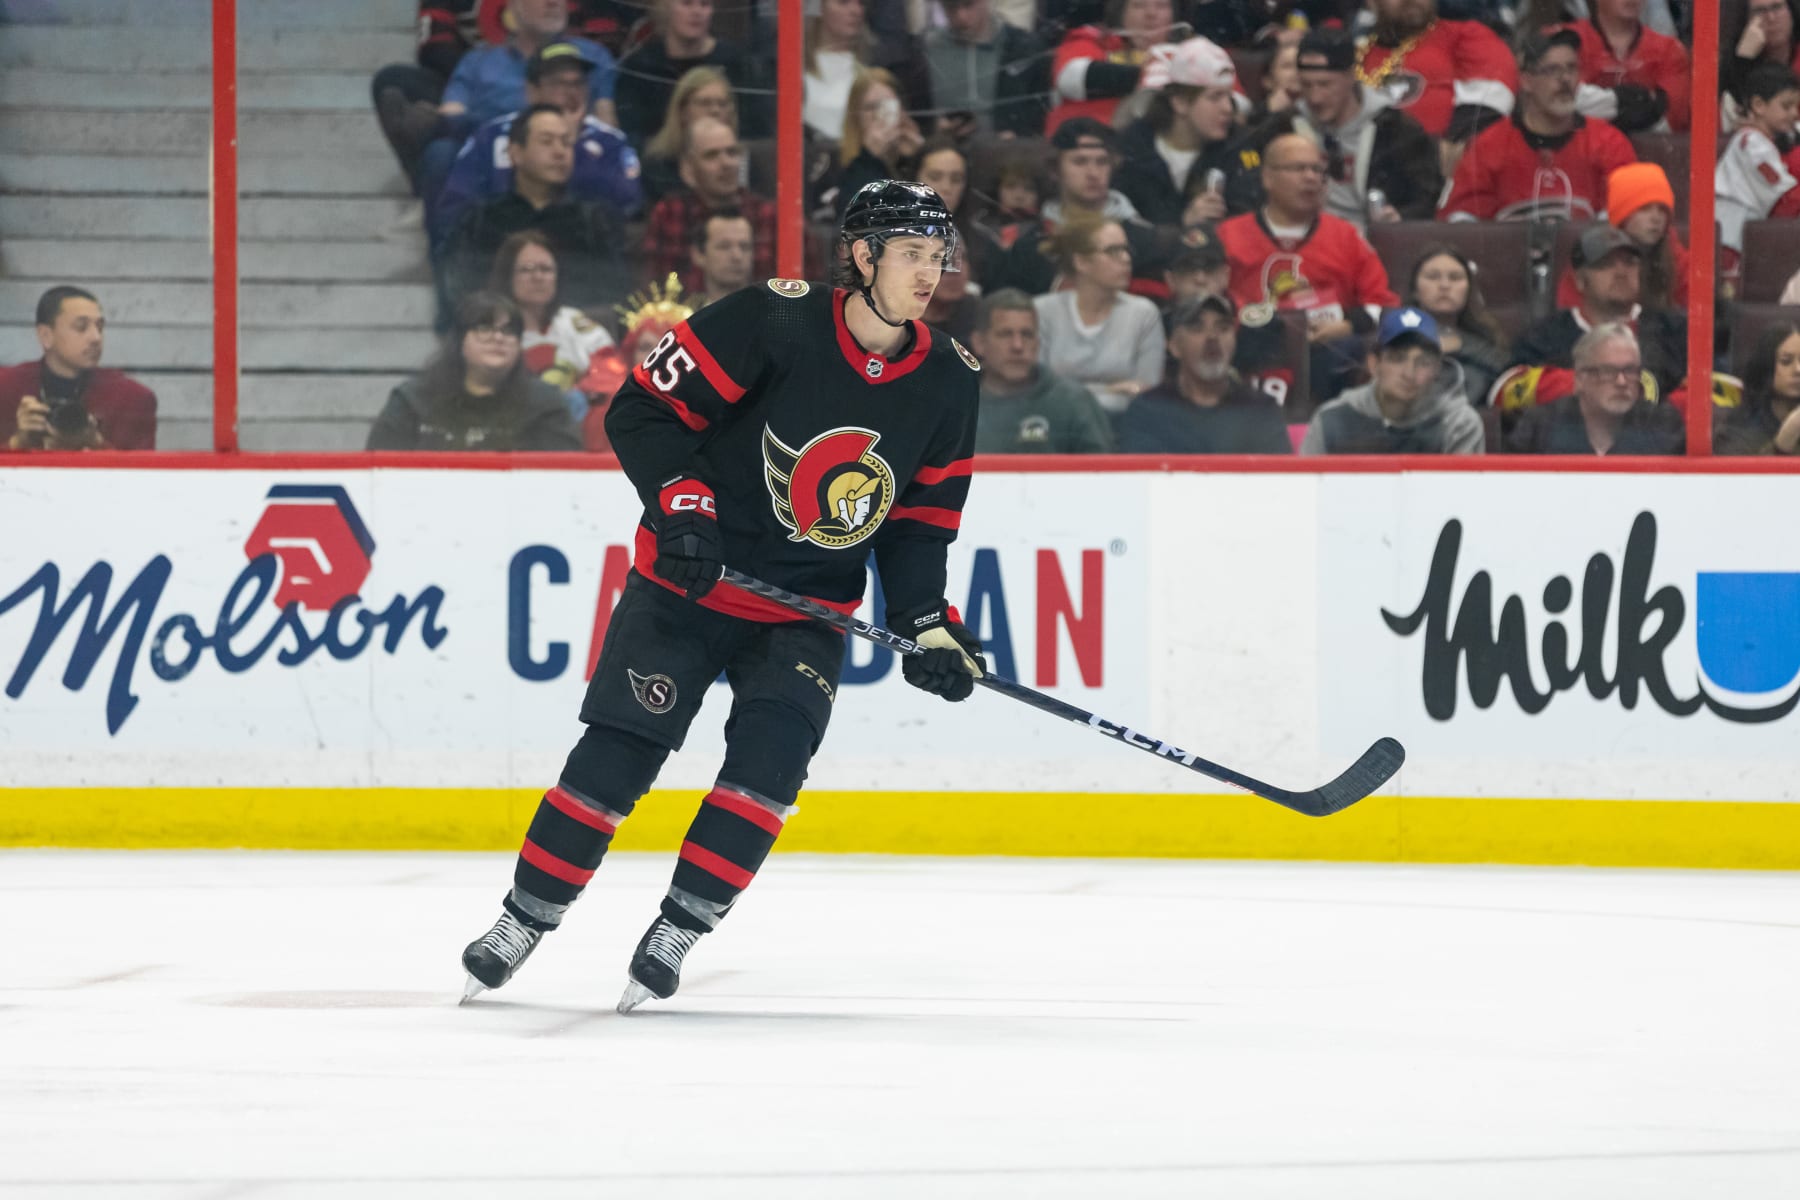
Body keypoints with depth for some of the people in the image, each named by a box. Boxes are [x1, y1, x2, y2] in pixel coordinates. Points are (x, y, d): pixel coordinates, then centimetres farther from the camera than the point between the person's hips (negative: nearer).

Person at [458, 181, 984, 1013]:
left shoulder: (948, 382, -2)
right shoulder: (773, 322, -17)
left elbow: (921, 520, 8)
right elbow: (642, 408, -13)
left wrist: (927, 625, -3)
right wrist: (680, 501, -24)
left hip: (807, 609, 3)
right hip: (690, 578, -3)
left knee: (771, 754, -18)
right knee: (617, 754, -7)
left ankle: (677, 929, -7)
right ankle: (523, 920, 8)